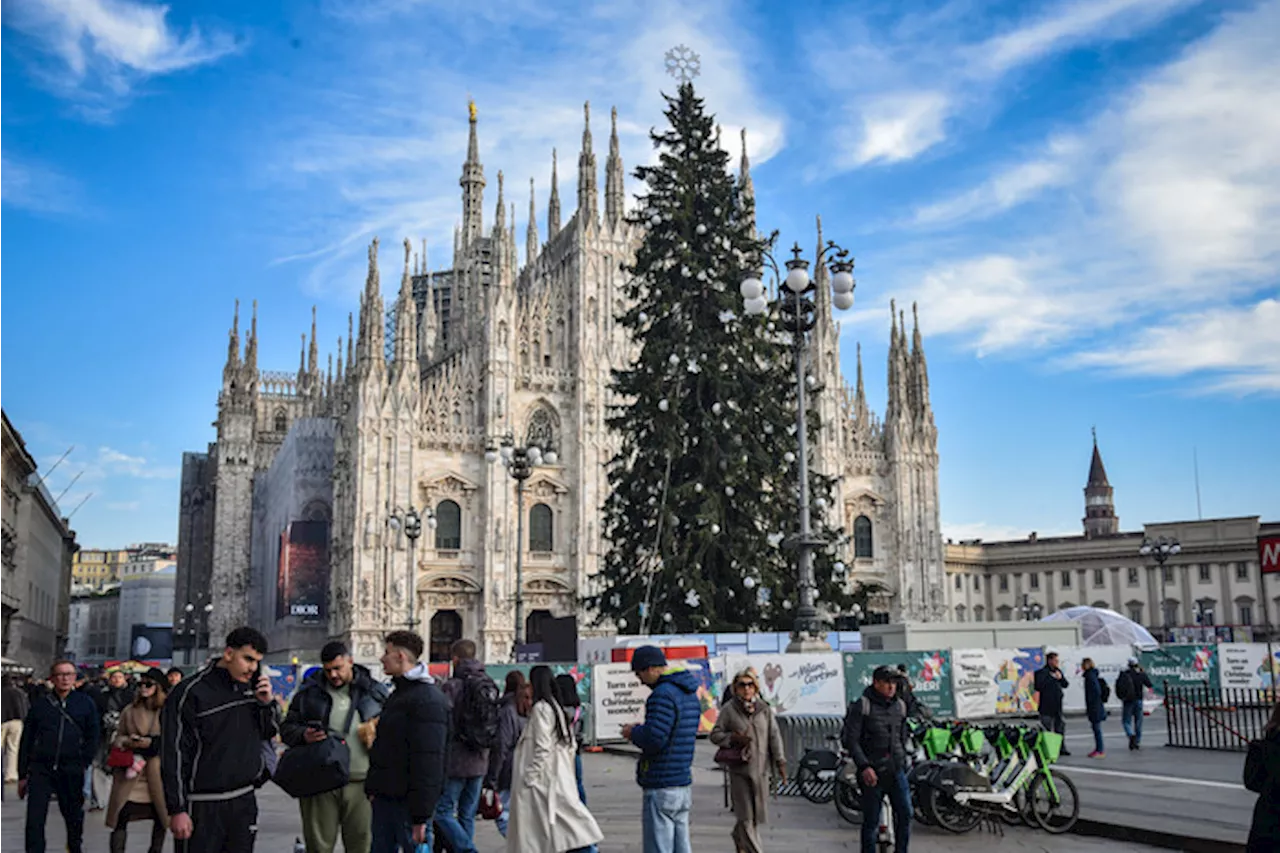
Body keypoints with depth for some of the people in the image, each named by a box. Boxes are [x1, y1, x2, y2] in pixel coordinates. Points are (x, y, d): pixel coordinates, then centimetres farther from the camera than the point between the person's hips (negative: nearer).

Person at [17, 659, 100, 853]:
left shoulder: (86, 704, 5)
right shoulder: (39, 705, 6)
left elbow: (93, 737, 8)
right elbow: (26, 741, 10)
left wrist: (83, 763, -3)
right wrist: (22, 775, 8)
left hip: (72, 771, 0)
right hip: (40, 769, 0)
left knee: (74, 816, 12)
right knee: (34, 820, -7)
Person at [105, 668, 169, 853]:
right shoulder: (129, 711, 8)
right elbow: (117, 738, 14)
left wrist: (151, 742, -15)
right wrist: (127, 741, -8)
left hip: (157, 773, -1)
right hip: (130, 771, 1)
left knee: (161, 818, 10)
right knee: (121, 818, -4)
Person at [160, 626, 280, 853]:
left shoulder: (251, 687, 7)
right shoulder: (190, 693, -11)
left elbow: (269, 732, 18)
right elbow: (173, 754, -10)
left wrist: (267, 703, -3)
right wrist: (177, 810, -12)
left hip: (245, 801, 6)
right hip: (204, 807, -6)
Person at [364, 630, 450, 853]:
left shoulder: (428, 700, -16)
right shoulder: (397, 693, 17)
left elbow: (428, 761, -22)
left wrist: (421, 815, -24)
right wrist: (374, 787, 18)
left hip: (407, 801, -10)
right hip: (385, 797, 10)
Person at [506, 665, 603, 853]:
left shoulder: (540, 708, -14)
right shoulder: (557, 707, 13)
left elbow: (542, 747, -19)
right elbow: (571, 746, 14)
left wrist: (530, 776, -15)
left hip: (542, 781, -9)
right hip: (559, 777, 9)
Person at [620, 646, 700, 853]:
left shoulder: (663, 694, -16)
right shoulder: (691, 694, 14)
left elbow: (653, 740, -23)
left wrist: (632, 732, -3)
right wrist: (640, 730, 12)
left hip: (661, 789, -9)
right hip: (684, 785, 9)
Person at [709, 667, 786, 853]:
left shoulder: (765, 709, 4)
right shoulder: (728, 710, -3)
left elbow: (774, 736, 5)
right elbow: (715, 734, 1)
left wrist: (780, 762, -2)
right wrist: (733, 738, -16)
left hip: (761, 769, 3)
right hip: (739, 770, -3)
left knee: (756, 813, 13)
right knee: (745, 815, -5)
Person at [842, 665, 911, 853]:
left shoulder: (900, 706, 11)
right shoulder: (861, 706, -8)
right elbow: (850, 739, -11)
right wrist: (864, 766, -19)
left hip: (896, 770, 5)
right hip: (872, 772, -5)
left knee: (905, 813, 0)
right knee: (871, 820, 2)